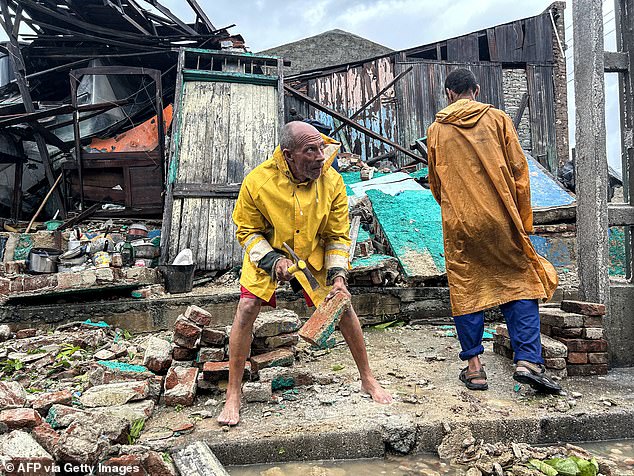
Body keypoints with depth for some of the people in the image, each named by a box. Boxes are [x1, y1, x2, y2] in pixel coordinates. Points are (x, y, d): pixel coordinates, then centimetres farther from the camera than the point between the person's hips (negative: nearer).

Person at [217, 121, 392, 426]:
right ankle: (232, 395, 2)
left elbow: (337, 236, -10)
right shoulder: (258, 181, -26)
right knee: (246, 309, -15)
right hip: (266, 255, -1)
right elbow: (247, 231, -12)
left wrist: (338, 275, -22)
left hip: (314, 256, 2)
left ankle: (368, 380, 18)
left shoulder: (332, 182, -20)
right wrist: (272, 260, -27)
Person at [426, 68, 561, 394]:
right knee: (520, 285, 8)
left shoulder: (436, 130, 7)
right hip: (501, 221, 0)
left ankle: (473, 366, 11)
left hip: (459, 224, 1)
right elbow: (519, 172, 2)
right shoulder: (498, 119, 4)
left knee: (466, 292, 8)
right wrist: (523, 221, 8)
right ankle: (528, 360, 0)